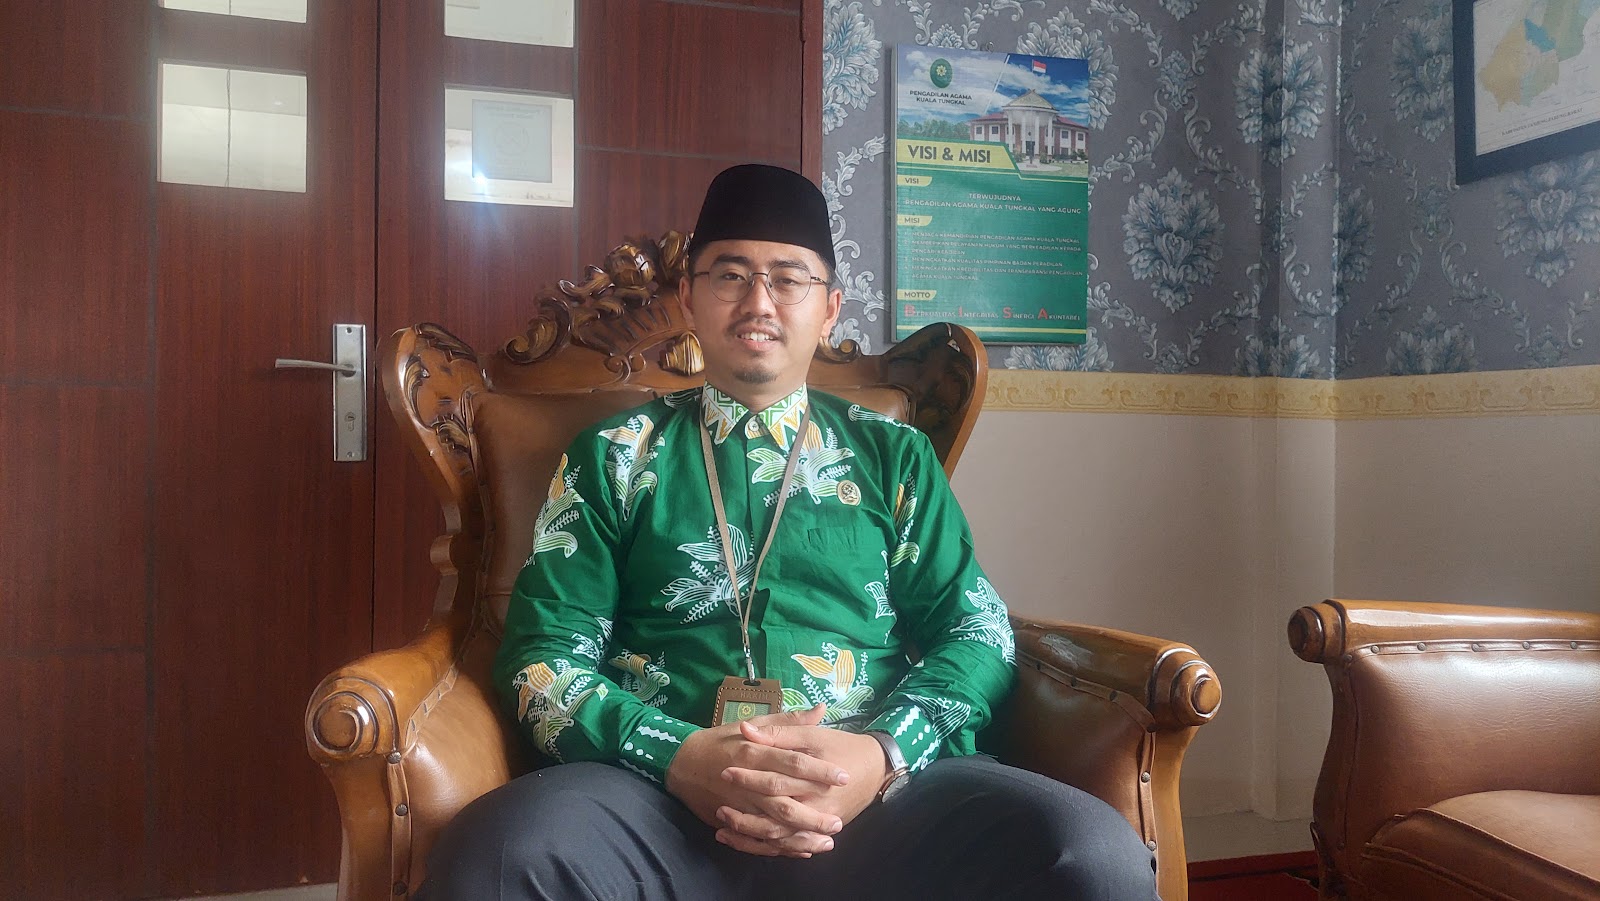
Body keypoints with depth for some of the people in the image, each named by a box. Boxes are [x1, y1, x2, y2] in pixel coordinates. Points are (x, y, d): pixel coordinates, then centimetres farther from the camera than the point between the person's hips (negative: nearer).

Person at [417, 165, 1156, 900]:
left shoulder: (893, 454, 18)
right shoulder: (616, 456, 14)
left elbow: (976, 630, 10)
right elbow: (547, 650, 7)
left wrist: (884, 755, -10)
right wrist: (678, 756, -13)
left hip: (881, 789, 2)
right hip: (660, 792, -1)